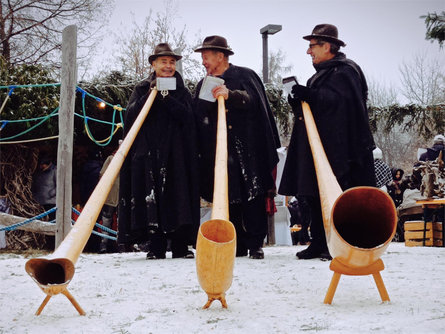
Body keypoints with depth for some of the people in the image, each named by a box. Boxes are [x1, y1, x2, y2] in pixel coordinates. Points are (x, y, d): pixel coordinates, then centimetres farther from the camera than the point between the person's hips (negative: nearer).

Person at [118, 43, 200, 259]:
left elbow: (186, 116, -5)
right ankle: (156, 247, -2)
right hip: (147, 153, 0)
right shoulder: (142, 89, 14)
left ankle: (181, 246, -1)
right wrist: (150, 95, -10)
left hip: (175, 154, 0)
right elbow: (130, 116, -1)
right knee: (151, 198, -5)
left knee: (177, 197, -5)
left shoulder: (182, 91, 14)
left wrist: (165, 97, -13)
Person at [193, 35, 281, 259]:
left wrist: (230, 95, -25)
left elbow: (253, 100, -10)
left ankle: (255, 244, 0)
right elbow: (198, 117, 12)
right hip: (218, 153, 4)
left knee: (253, 197, -6)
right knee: (229, 199, 1)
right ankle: (237, 246, 7)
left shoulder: (245, 76, 6)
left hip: (247, 147, -3)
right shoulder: (203, 85, 18)